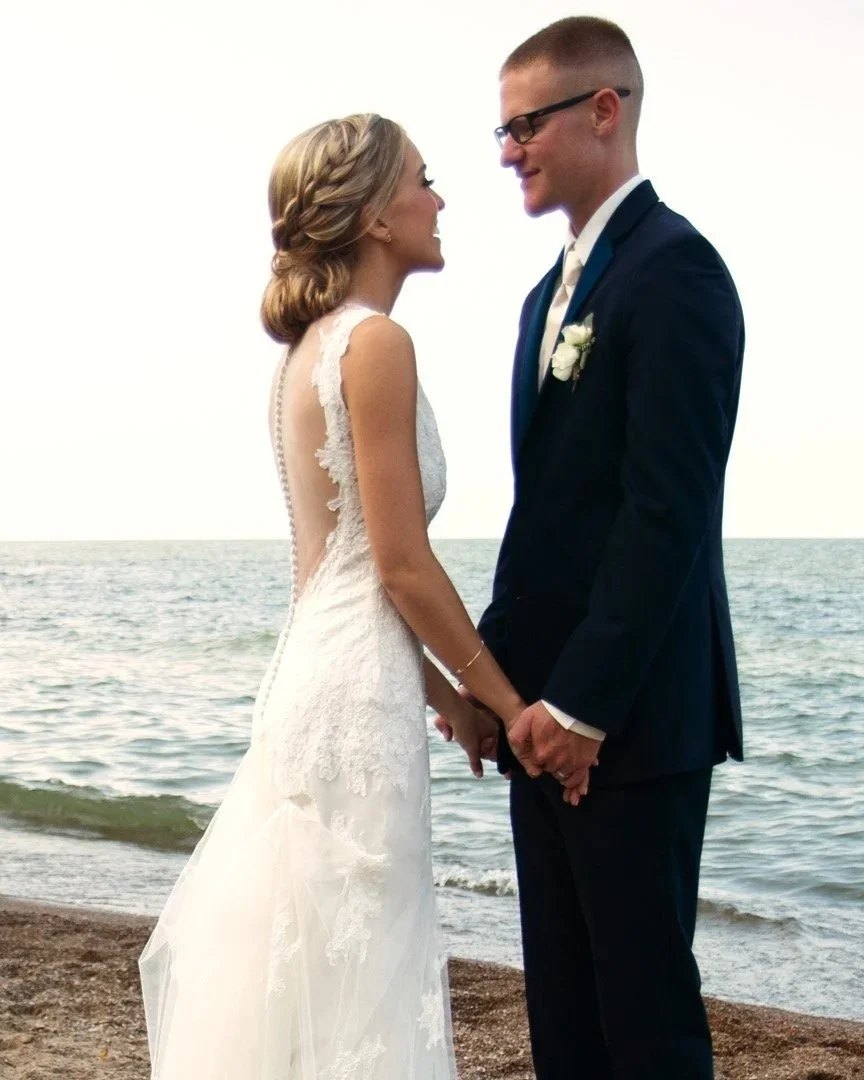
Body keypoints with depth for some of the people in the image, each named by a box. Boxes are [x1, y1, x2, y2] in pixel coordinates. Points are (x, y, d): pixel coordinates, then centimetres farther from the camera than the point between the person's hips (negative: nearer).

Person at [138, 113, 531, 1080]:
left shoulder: (311, 345, 15)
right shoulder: (374, 342, -13)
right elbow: (403, 567, -15)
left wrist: (448, 696, 20)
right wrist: (509, 702, -5)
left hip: (315, 667, 9)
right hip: (359, 688, -9)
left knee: (301, 965, 15)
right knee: (355, 975, -1)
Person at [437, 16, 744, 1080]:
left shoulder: (672, 266, -12)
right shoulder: (554, 289, 18)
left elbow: (670, 510, -18)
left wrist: (581, 703, -19)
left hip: (633, 716, -9)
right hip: (550, 712, 9)